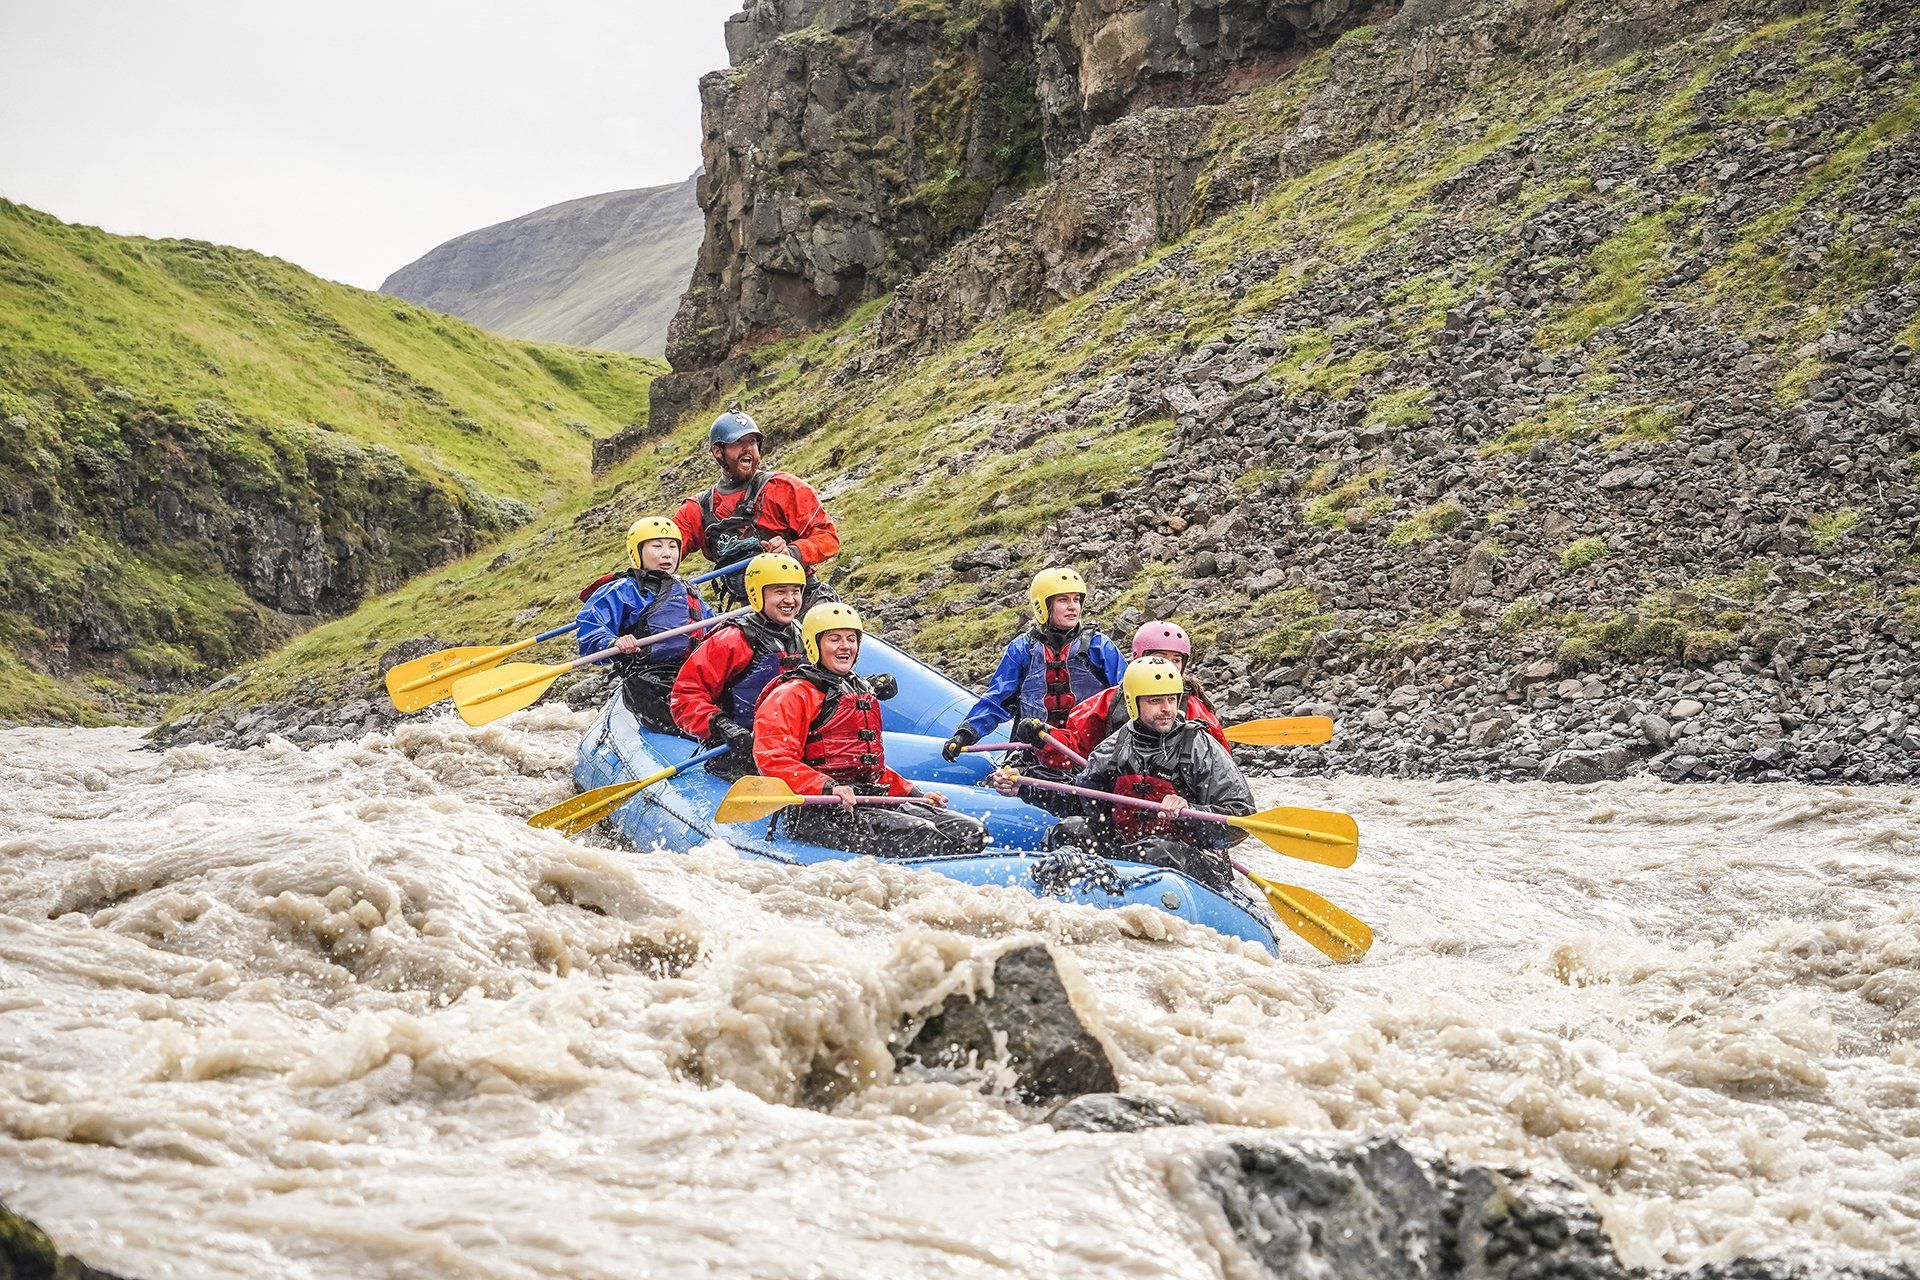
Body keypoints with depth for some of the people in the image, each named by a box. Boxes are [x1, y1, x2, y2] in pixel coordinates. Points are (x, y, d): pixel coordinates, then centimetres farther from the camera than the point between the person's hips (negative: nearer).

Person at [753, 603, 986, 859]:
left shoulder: (864, 694, 28)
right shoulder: (792, 696, 0)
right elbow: (773, 760, -14)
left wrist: (915, 794, 20)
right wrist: (828, 788, -28)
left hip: (874, 800, 8)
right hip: (819, 813, -8)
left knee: (970, 832, -12)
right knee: (921, 836, -31)